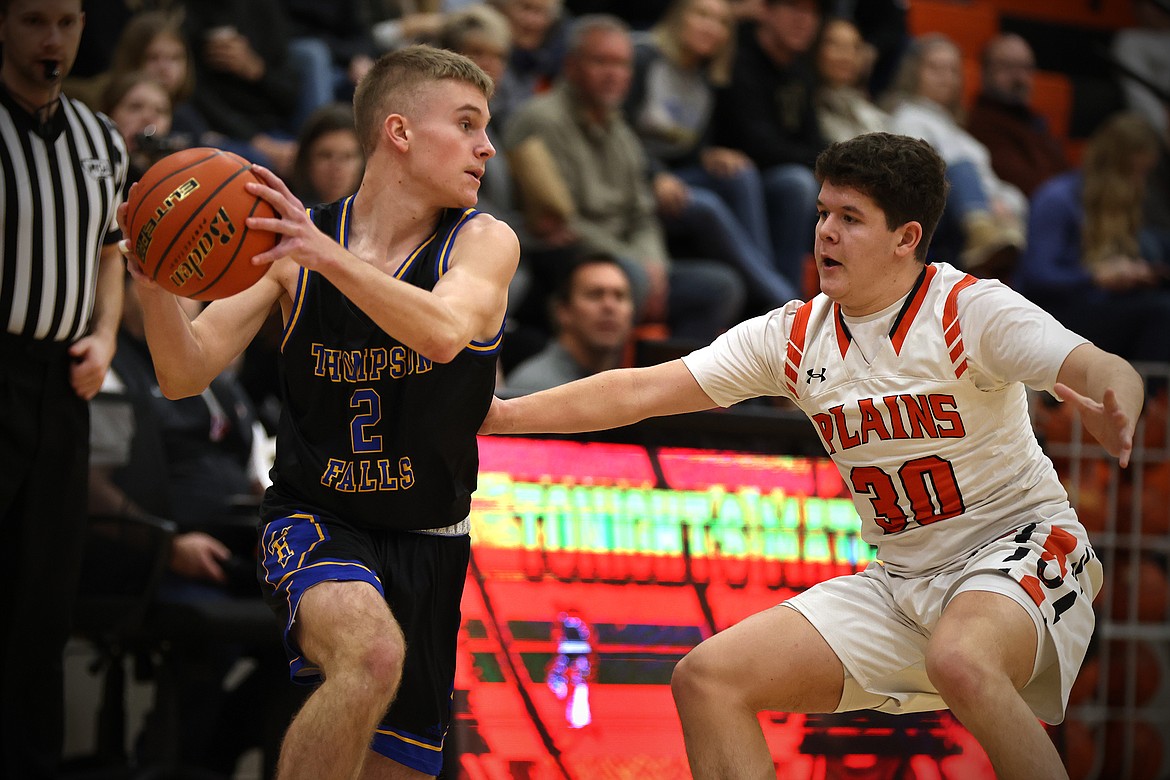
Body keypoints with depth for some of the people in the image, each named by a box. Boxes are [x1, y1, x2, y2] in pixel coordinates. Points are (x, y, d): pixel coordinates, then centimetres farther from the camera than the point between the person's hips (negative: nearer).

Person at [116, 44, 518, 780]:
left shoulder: (483, 242, -6)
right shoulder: (295, 242, -4)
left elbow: (444, 333, -29)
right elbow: (188, 375, -8)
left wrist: (328, 256, -43)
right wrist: (155, 284, -29)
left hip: (427, 544, 3)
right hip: (314, 523, -3)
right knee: (371, 653, -35)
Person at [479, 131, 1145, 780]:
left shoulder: (972, 310, -14)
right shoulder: (793, 338, 2)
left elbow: (1101, 370, -27)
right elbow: (640, 391, 3)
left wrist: (1114, 412, -52)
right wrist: (503, 414, -6)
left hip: (1017, 545, -6)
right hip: (902, 579, 6)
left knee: (960, 662, -40)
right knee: (707, 679, -6)